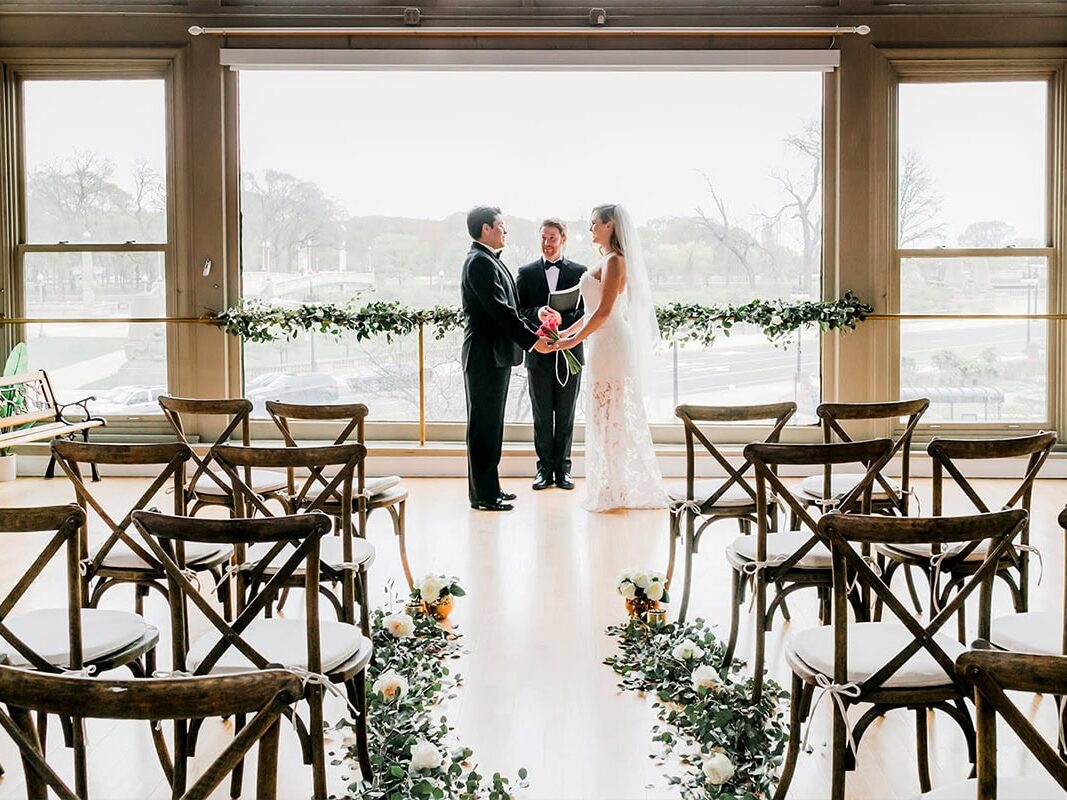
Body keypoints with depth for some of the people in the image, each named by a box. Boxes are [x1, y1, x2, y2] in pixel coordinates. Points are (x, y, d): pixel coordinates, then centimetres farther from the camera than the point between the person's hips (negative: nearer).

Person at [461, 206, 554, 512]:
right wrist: (532, 340, -19)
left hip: (496, 354, 10)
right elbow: (500, 310, -21)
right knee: (484, 424, -4)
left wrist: (531, 333, 9)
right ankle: (483, 494, 2)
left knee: (491, 424, 14)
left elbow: (506, 308, 19)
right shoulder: (480, 262, -15)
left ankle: (488, 488, 22)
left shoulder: (488, 260, 18)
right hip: (486, 356, -10)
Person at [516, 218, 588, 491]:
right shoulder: (526, 273, 5)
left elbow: (587, 312, -2)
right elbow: (518, 311, 1)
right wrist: (537, 313, -19)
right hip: (538, 354, 1)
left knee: (566, 417, 7)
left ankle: (563, 468, 16)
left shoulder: (580, 272, 4)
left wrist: (562, 319, -19)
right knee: (541, 417, 7)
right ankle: (544, 468, 16)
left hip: (569, 354, 0)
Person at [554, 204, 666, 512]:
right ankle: (625, 490, 19)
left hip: (610, 345, -9)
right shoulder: (608, 260, 17)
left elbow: (604, 311, -18)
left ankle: (615, 492, 3)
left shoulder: (614, 261, -12)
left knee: (612, 416, -4)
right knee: (611, 417, 12)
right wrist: (566, 332, 17)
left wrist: (573, 341, -12)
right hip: (605, 346, 9)